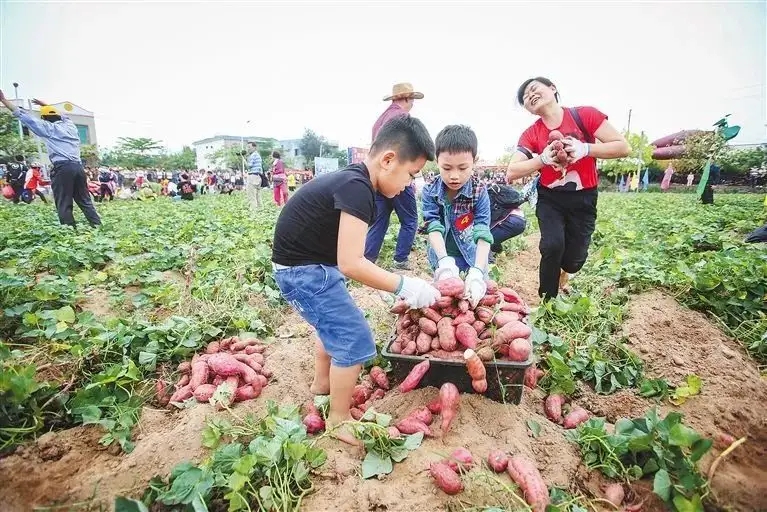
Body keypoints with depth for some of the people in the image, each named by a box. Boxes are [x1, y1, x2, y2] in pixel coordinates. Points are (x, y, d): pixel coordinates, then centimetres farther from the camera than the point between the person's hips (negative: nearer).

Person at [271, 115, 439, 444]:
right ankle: (339, 420, 14)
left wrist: (396, 285, 7)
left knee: (336, 323, 27)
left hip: (312, 262, 10)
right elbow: (350, 264, -30)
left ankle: (322, 384, 48)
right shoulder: (357, 188, -24)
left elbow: (348, 254, 6)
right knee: (355, 338, -5)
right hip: (302, 270, -10)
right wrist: (404, 285, -21)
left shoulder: (353, 181, 6)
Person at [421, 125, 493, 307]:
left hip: (473, 257, 0)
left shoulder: (479, 193, -19)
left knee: (476, 295, 6)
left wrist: (477, 271, -40)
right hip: (442, 257, 1)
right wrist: (444, 261, -39)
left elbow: (483, 234, -26)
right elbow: (433, 228, -23)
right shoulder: (430, 192, -16)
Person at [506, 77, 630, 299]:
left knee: (574, 259, -1)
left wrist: (585, 149, -25)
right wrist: (543, 159, -27)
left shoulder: (585, 115, -9)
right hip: (550, 198, 1)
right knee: (553, 246, -21)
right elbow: (511, 173, -14)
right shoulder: (531, 134, -5)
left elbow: (623, 147, -11)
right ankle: (547, 303, 1)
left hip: (583, 199, 0)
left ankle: (563, 272, 39)